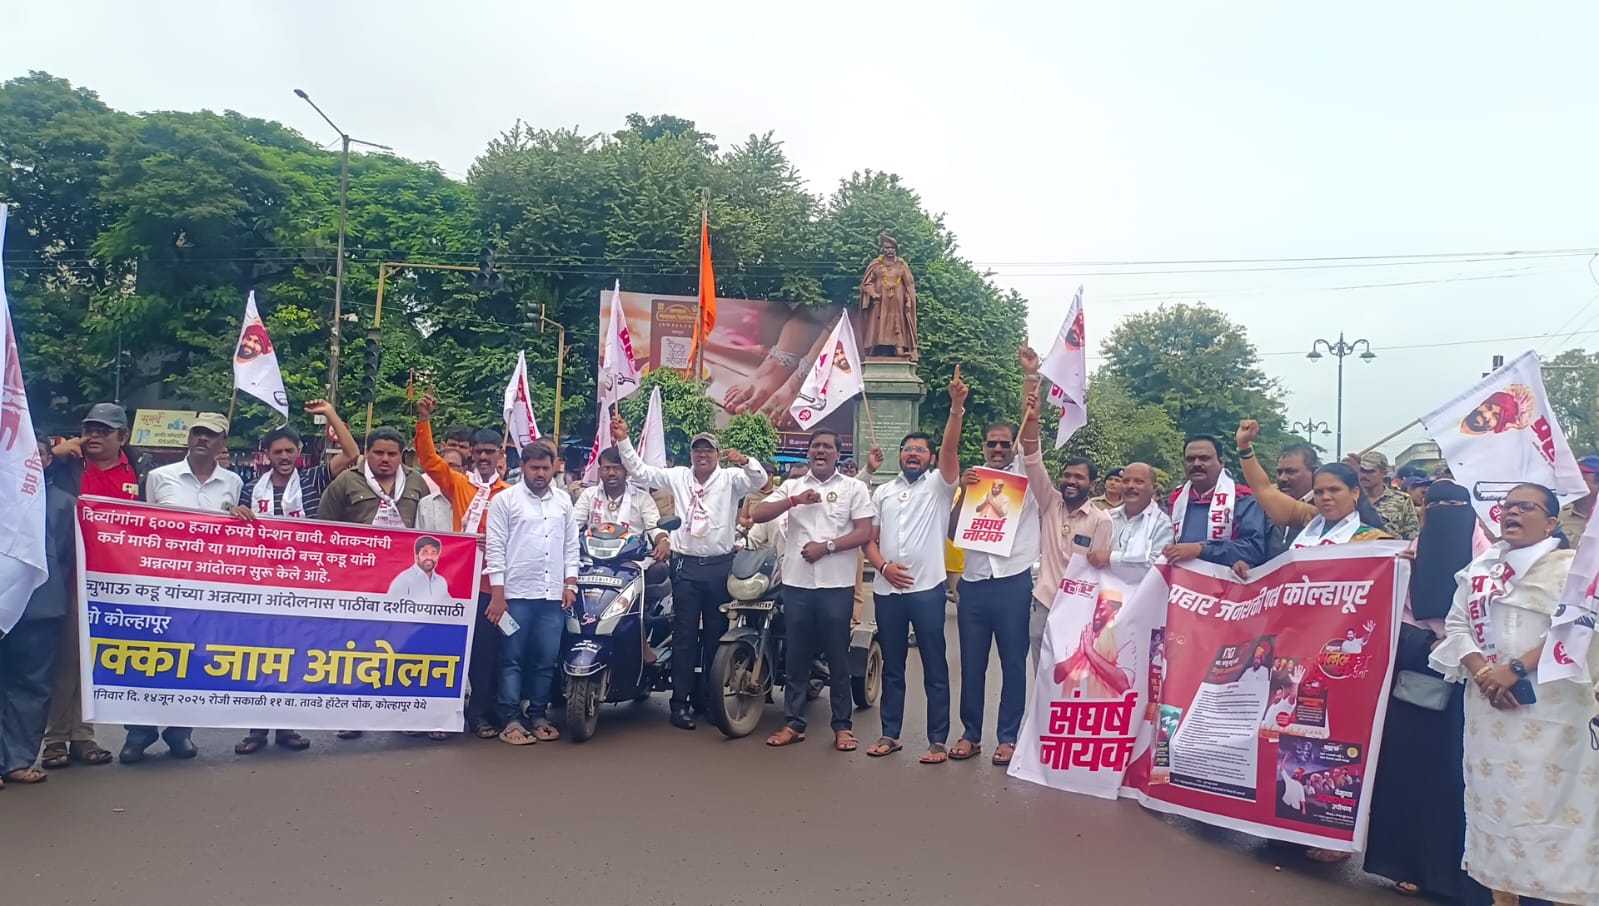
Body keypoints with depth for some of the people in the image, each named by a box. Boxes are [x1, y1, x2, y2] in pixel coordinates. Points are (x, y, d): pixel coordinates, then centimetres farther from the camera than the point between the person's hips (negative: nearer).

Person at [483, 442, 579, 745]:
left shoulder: (564, 500, 12)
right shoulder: (504, 500, -1)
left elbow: (571, 545, 14)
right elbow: (495, 548, -4)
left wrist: (570, 585, 6)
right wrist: (497, 595, -9)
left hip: (553, 595, 4)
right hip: (516, 594, -4)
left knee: (547, 659, 7)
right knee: (512, 659, 1)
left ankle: (538, 715, 18)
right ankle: (511, 720, 7)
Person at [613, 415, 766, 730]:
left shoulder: (730, 478, 2)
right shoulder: (677, 477, 7)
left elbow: (759, 479, -13)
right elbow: (640, 470, 4)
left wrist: (744, 461, -33)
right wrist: (623, 440, -7)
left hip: (720, 565, 0)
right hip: (686, 565, 0)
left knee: (716, 634, 10)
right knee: (684, 635, 2)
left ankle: (710, 697, 23)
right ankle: (680, 701, 7)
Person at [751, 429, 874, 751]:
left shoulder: (854, 487, 4)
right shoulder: (792, 486, 12)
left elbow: (864, 533, -4)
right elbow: (758, 515, 1)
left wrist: (827, 546, -15)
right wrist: (795, 500, -12)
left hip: (837, 584, -2)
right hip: (797, 583, 3)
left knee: (838, 657, 5)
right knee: (796, 657, 9)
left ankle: (842, 725, 14)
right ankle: (793, 723, 18)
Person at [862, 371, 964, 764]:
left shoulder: (939, 485, 3)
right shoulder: (882, 492, 15)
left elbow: (950, 448, -14)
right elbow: (869, 540, 12)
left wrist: (957, 407, -27)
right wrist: (884, 566, -7)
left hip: (927, 589, -4)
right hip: (887, 590, 4)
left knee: (935, 668, 2)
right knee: (892, 667, 13)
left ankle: (938, 740, 8)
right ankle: (890, 734, 22)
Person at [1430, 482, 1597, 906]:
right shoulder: (1480, 569, 14)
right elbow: (1456, 625, 8)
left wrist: (1515, 669, -21)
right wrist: (1481, 672, -9)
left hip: (1551, 711, -4)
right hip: (1489, 708, 5)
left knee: (1552, 801, -5)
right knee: (1495, 799, 9)